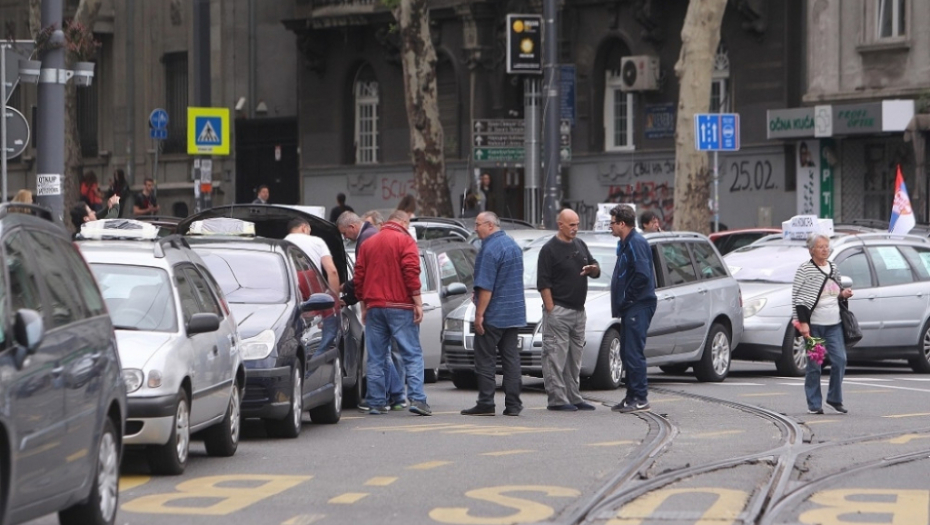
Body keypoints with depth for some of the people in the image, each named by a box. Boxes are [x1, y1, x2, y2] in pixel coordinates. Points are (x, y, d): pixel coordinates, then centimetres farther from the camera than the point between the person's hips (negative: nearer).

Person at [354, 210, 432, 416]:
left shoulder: (367, 244, 15)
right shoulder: (405, 241, -1)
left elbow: (359, 277, 14)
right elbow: (411, 273, -11)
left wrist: (364, 306, 20)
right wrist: (418, 303, -10)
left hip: (374, 306, 5)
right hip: (400, 307, -5)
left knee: (376, 358, 7)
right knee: (412, 354, -4)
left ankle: (375, 403, 4)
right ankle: (417, 398, -16)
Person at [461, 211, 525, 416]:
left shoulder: (490, 249, -16)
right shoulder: (513, 245, 14)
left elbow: (486, 286, -20)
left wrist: (479, 314, -18)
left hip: (494, 315, -8)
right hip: (514, 314, 8)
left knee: (485, 359, -2)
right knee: (511, 358, 7)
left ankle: (485, 403, -3)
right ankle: (513, 404, 5)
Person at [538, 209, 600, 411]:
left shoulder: (580, 245, 15)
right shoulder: (550, 249, -7)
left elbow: (597, 272, 19)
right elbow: (543, 283, -10)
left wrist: (592, 269, -6)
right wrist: (551, 310, -16)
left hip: (578, 310, 8)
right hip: (558, 310, -8)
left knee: (574, 357, 12)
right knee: (556, 356, -7)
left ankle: (573, 397, 18)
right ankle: (557, 399, -7)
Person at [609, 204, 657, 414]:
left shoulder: (636, 243, -14)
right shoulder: (625, 243, 18)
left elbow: (642, 275, -23)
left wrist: (627, 298, -15)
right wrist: (621, 302, 13)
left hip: (638, 307, -11)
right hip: (630, 307, 11)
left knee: (634, 353, -10)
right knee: (627, 353, 13)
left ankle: (640, 398, -8)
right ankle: (632, 396, 18)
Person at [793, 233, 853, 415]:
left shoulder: (833, 268, 13)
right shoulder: (805, 269, -4)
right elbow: (797, 297, -7)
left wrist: (843, 294, 3)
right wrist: (803, 323, -15)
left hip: (834, 324, 5)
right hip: (813, 324, -5)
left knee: (840, 360, -4)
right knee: (814, 365, -2)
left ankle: (834, 399, 12)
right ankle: (814, 404, 6)